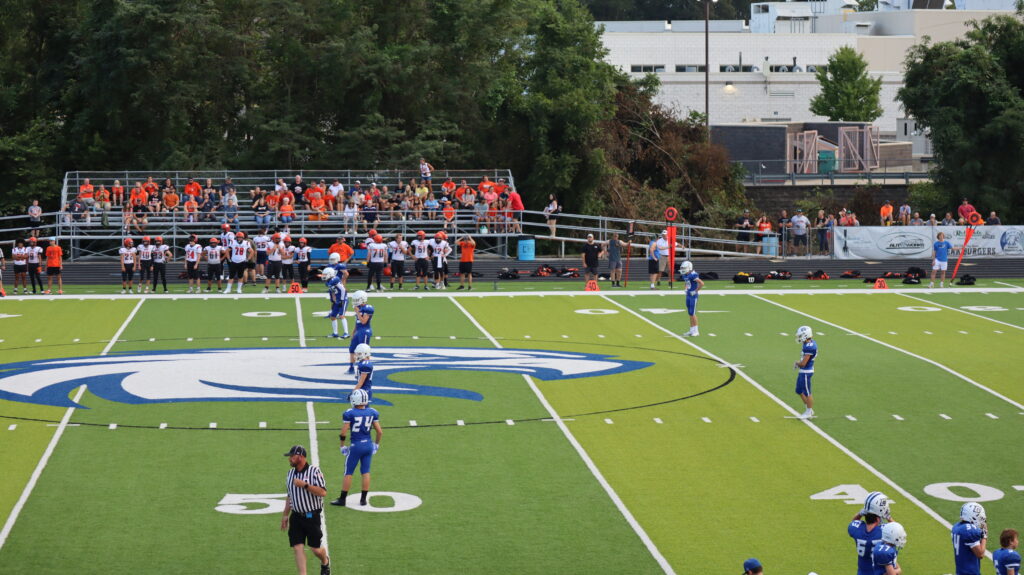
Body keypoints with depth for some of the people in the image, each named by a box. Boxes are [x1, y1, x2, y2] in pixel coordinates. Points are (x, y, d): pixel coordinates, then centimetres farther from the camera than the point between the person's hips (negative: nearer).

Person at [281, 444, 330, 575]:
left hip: (312, 516, -5)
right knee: (298, 547, -5)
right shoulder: (291, 473, 10)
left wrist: (304, 485, -25)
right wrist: (285, 515, 18)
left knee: (315, 548, 2)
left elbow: (323, 492, -20)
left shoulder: (314, 471, -10)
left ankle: (325, 562, 33)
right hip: (296, 516, 5)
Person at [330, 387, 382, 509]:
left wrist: (343, 445, 2)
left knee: (348, 473, 6)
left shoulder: (349, 414, -13)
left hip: (356, 445, -4)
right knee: (365, 472, 12)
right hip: (368, 445, 4)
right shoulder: (372, 412, -1)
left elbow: (343, 433, -13)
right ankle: (363, 499, 16)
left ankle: (342, 499, 11)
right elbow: (379, 432, 2)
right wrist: (377, 444, 17)